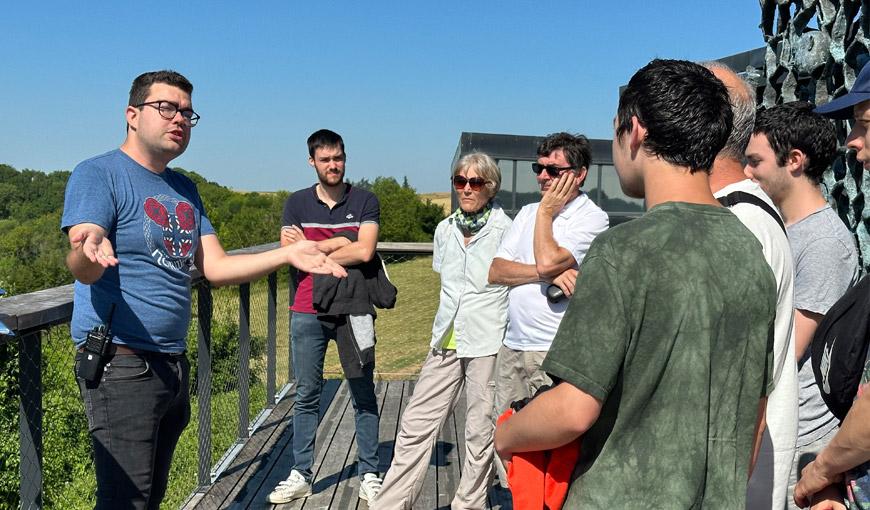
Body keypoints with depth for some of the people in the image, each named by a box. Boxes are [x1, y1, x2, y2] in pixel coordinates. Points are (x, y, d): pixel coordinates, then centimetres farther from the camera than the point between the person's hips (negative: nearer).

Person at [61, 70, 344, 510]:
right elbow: (83, 271, -20)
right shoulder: (98, 174, -8)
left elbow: (215, 267, 10)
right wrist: (90, 252, -44)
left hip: (173, 364, 8)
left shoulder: (184, 189, 15)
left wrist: (288, 254, -1)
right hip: (120, 363, -8)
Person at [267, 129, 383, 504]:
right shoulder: (297, 203, 6)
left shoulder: (365, 201, 0)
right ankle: (300, 476, 19)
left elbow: (365, 252, -14)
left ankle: (369, 476, 17)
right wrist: (338, 243, -10)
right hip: (308, 314, 2)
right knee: (306, 396, 9)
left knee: (363, 395, 6)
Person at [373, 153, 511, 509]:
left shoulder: (505, 229, -8)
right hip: (446, 341, 5)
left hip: (488, 343, -5)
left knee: (480, 432, 5)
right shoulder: (445, 229, 10)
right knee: (417, 424, 6)